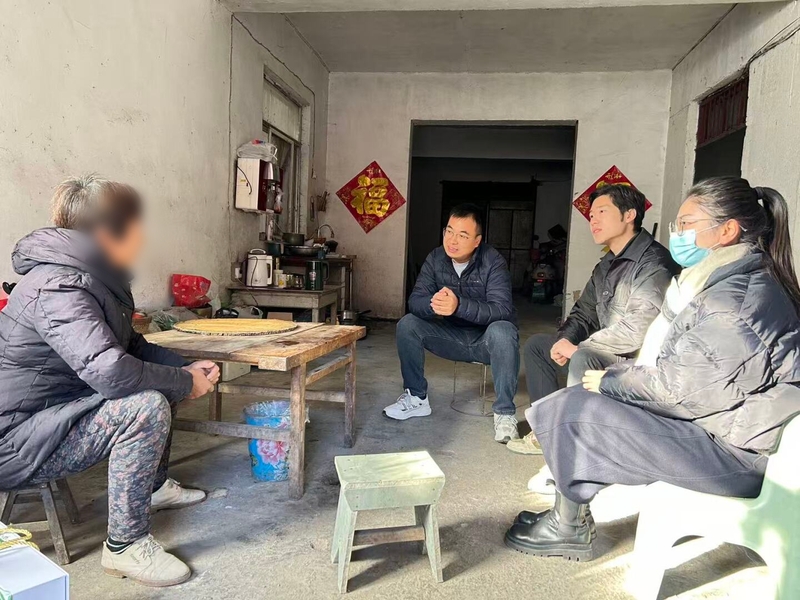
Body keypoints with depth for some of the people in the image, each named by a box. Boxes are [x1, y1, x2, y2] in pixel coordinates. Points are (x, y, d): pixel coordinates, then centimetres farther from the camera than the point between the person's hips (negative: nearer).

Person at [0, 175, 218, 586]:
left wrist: (186, 369, -5)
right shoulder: (58, 289, -27)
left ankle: (153, 485, 24)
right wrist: (185, 384, -25)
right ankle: (126, 545, -15)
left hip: (55, 409, 10)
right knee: (147, 407, -28)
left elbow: (132, 346, 11)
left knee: (161, 379, 11)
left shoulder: (96, 277, 4)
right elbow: (109, 371, -39)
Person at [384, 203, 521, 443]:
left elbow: (501, 309, -29)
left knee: (502, 331, -36)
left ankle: (505, 412, -20)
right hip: (453, 337, 4)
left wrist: (459, 305, -46)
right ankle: (416, 398, 0)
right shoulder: (436, 259, -5)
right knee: (407, 324, -17)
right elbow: (415, 301, -12)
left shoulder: (493, 261, -18)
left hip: (486, 340, -4)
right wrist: (433, 304, -38)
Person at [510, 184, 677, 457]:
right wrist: (564, 340, -5)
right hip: (606, 352, 10)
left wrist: (580, 347, -22)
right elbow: (584, 313, 17)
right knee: (536, 345, 11)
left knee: (583, 359, -37)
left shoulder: (653, 262, -19)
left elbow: (639, 327, -30)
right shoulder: (606, 266, 12)